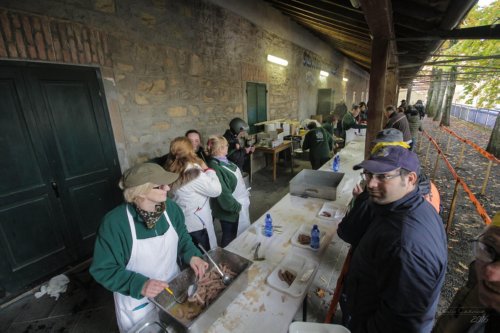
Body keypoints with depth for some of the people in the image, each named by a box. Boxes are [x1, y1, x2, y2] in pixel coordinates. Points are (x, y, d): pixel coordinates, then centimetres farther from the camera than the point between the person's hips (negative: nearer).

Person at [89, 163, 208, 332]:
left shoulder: (171, 208, -16)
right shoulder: (114, 222, -29)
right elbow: (103, 270, -20)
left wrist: (192, 255, -17)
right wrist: (139, 285, -31)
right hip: (137, 303, -3)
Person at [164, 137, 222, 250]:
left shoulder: (171, 171, -3)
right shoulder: (194, 173, -26)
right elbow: (216, 190, -19)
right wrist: (207, 169, -8)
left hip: (181, 223, 8)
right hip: (197, 224, -7)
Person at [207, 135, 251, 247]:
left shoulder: (224, 160, 2)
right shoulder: (215, 167, -28)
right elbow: (223, 193, -28)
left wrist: (245, 194, 17)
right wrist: (236, 206, -19)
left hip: (240, 203, 10)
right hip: (231, 209, -10)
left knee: (241, 233, 26)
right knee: (230, 238, 12)